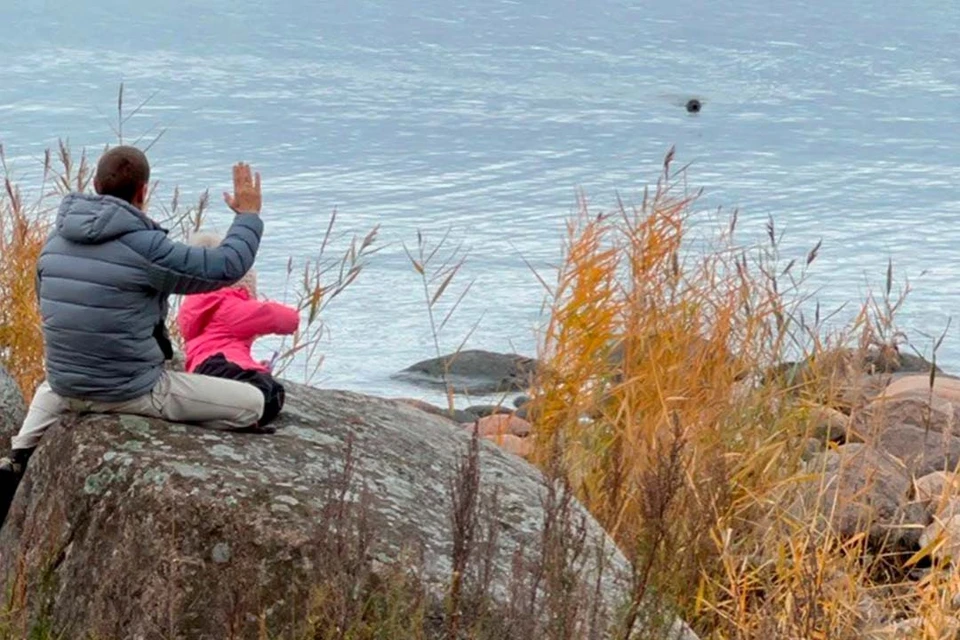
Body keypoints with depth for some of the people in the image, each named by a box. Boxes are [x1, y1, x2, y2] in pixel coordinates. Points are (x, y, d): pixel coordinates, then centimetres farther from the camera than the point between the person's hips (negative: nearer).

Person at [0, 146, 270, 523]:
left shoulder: (56, 241, 2)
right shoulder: (145, 247, -18)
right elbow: (228, 266, -12)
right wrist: (248, 215, 4)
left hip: (68, 390, 6)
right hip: (133, 394, -6)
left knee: (51, 386, 43)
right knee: (252, 404, 2)